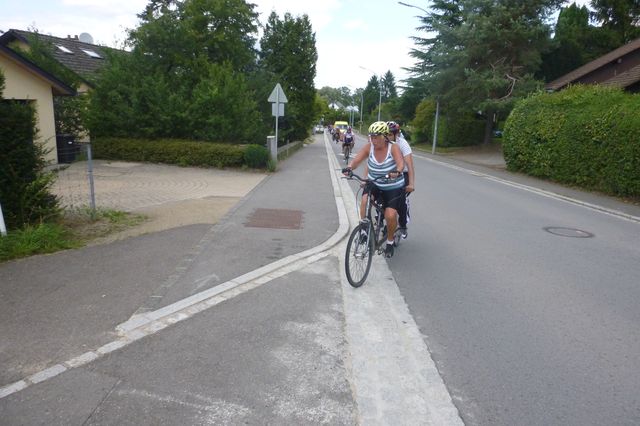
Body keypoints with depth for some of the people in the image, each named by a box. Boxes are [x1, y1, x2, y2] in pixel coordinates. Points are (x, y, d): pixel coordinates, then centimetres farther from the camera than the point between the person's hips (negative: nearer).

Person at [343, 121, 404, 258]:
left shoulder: (393, 148, -19)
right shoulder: (369, 147, -12)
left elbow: (400, 162, -36)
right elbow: (356, 159, -23)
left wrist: (397, 172, -58)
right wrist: (349, 167, -45)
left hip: (394, 188, -3)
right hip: (374, 184, 3)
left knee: (390, 215, -17)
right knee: (365, 200, -27)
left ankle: (390, 241, 11)